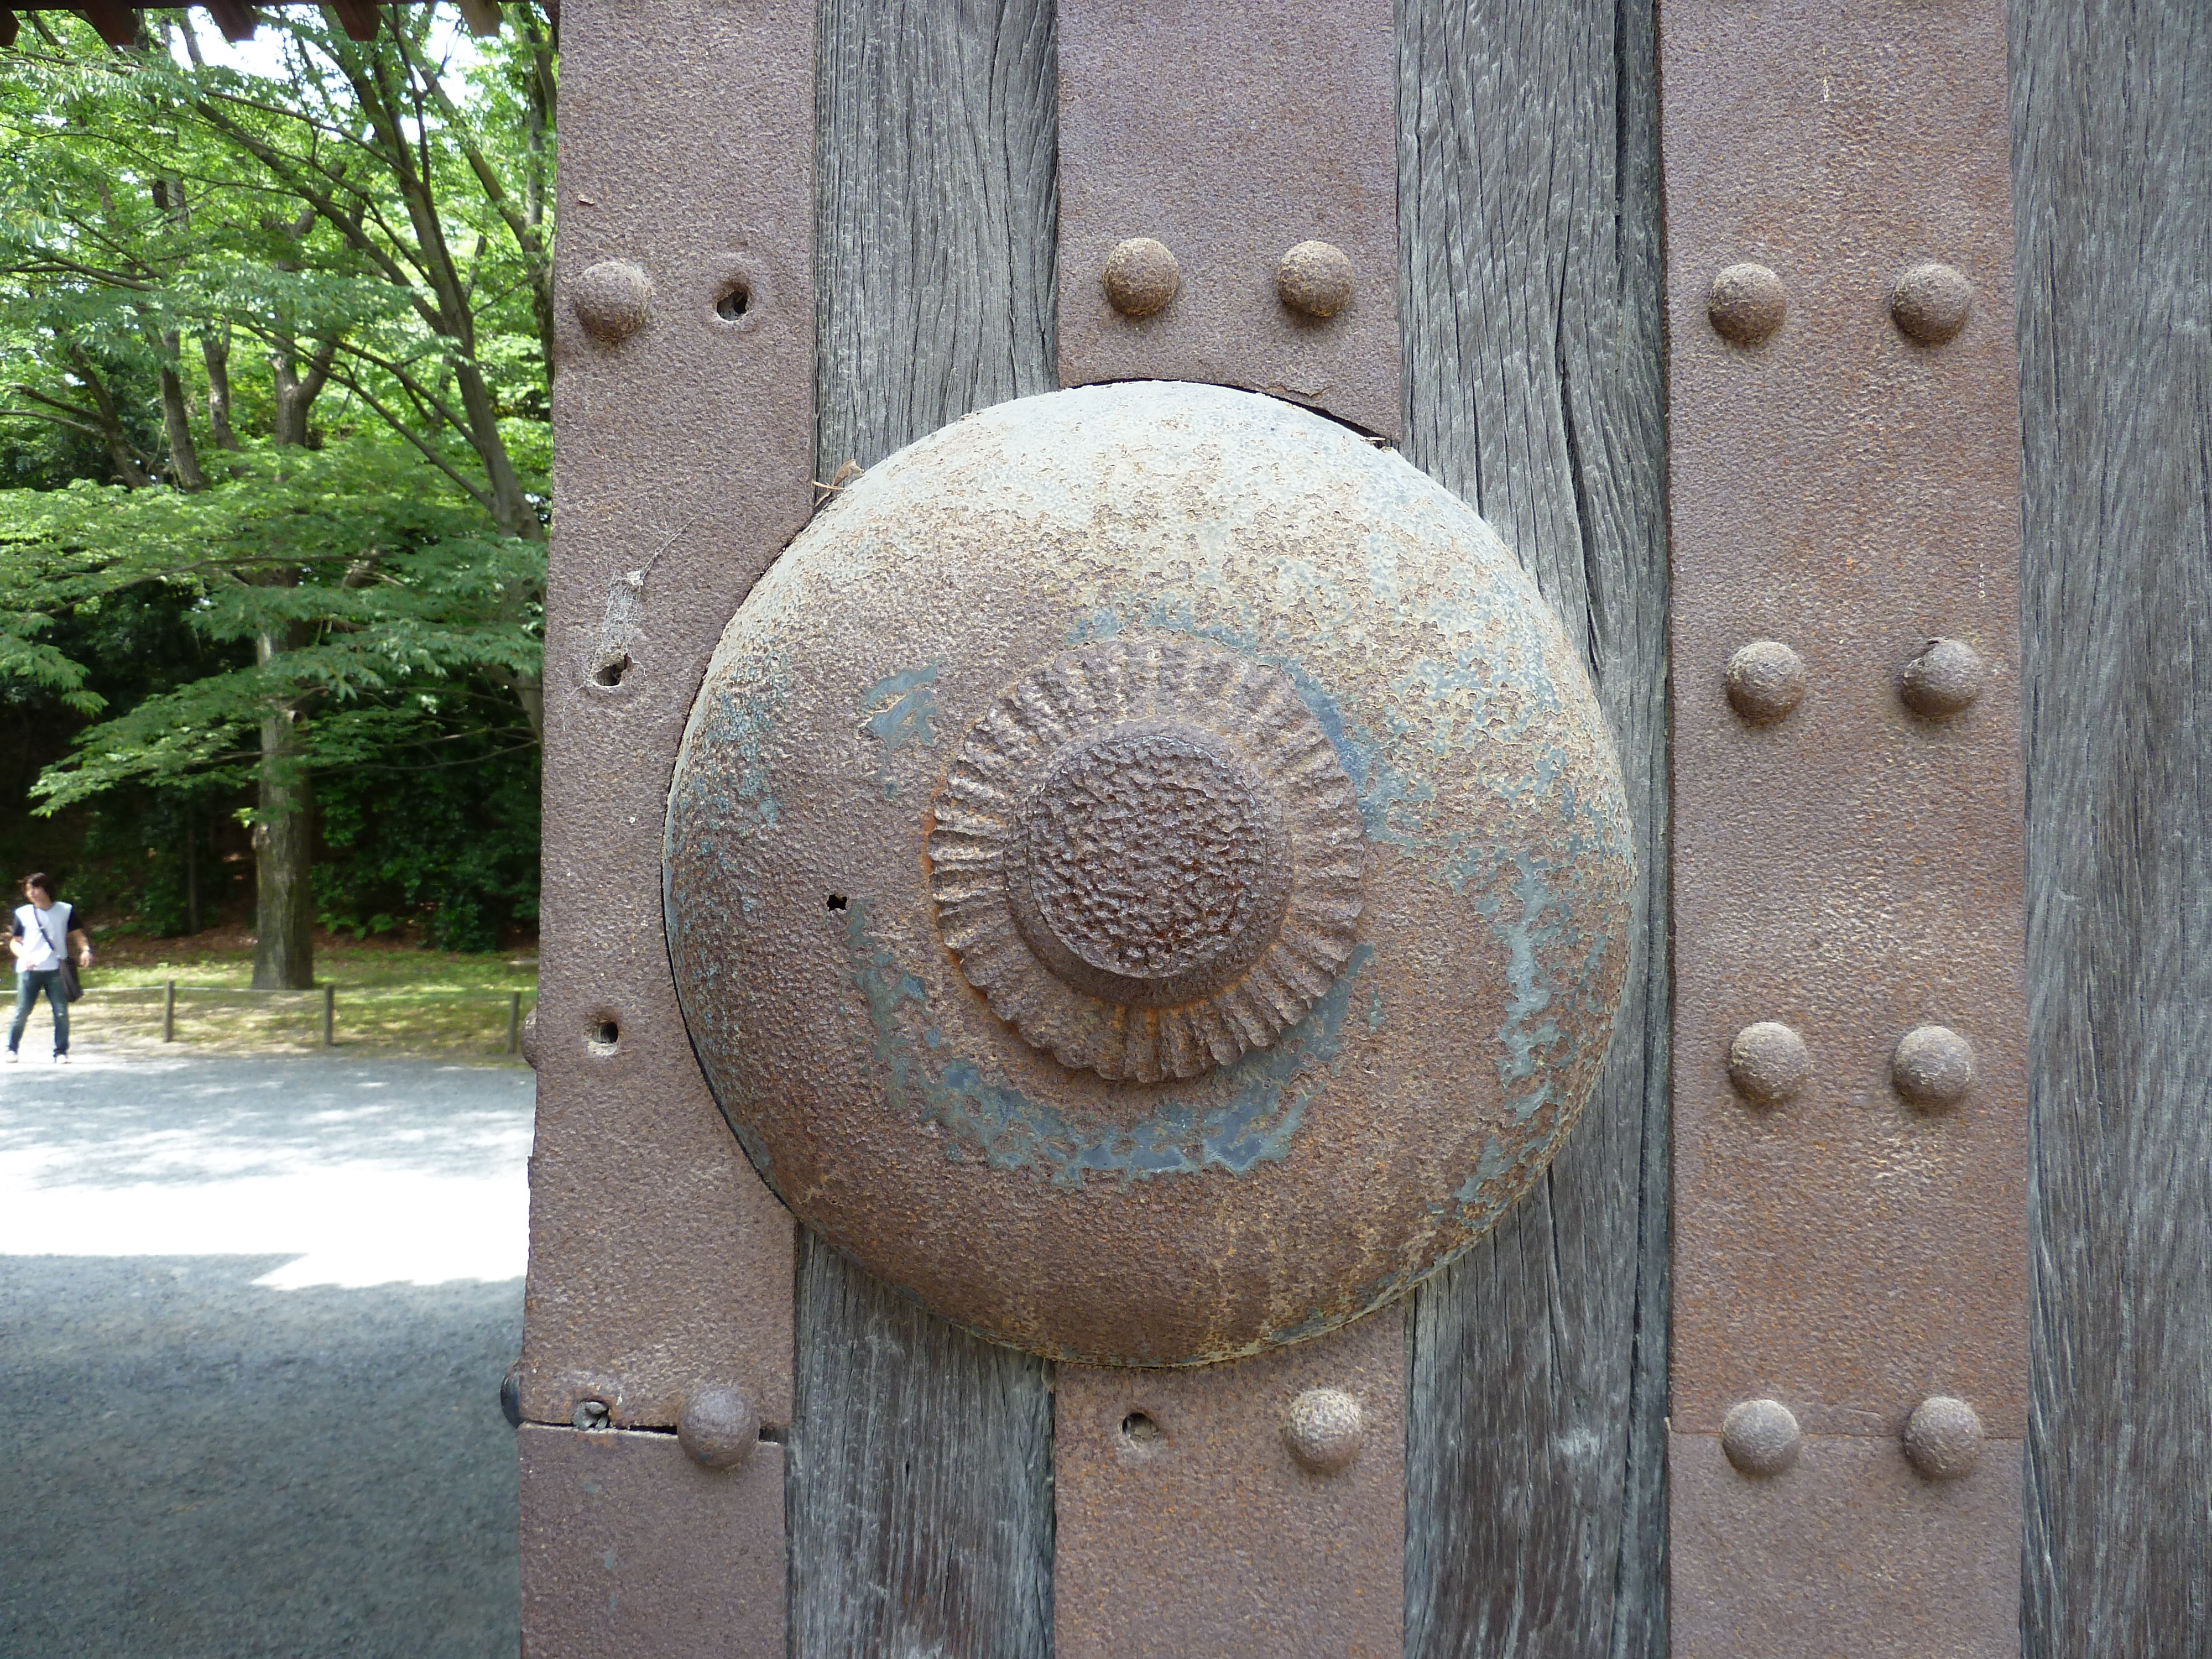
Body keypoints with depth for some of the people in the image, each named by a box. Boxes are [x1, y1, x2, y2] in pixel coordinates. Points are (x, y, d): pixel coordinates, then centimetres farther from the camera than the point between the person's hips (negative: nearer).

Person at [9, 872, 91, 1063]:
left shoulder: (66, 911, 7)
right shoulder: (23, 913, 9)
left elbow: (77, 935, 9)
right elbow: (14, 941, 13)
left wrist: (85, 950, -11)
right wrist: (24, 955, -7)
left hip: (56, 970, 0)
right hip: (29, 970, 0)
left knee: (61, 1012, -5)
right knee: (22, 1012, -2)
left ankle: (61, 1052, 2)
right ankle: (11, 1049, 13)